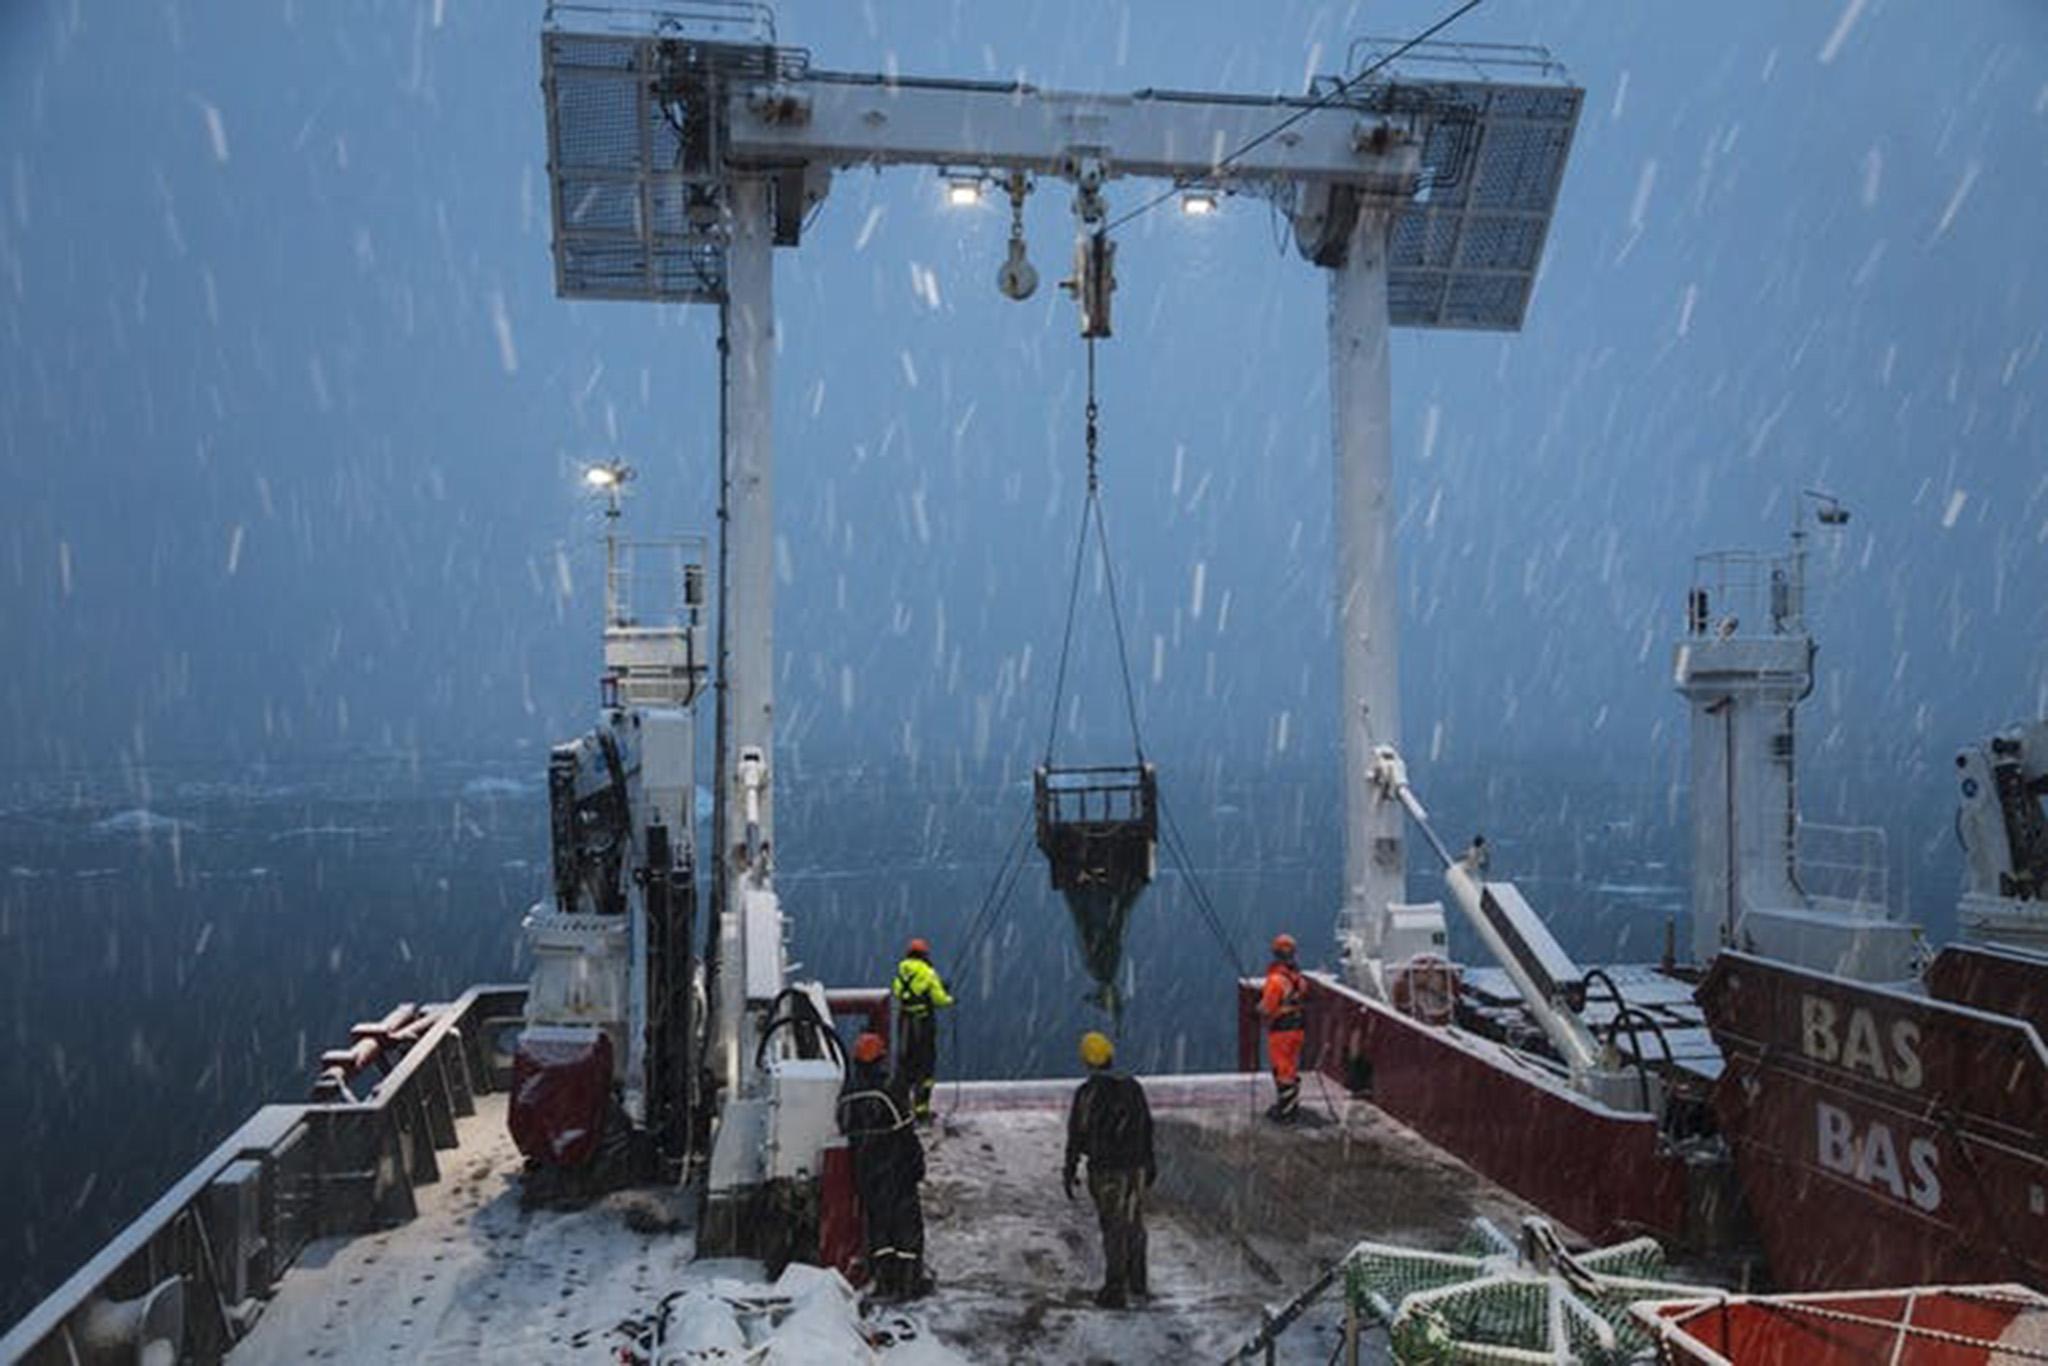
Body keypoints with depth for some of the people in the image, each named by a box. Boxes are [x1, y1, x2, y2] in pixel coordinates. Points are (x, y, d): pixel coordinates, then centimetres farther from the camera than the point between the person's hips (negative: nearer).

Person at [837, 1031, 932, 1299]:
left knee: (875, 1220, 12)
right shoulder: (890, 1088, -15)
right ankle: (908, 1278, 5)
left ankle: (883, 1280, 12)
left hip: (863, 1169, 5)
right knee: (907, 1219, 5)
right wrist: (918, 1162, -6)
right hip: (894, 1167, -5)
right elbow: (906, 1132, -13)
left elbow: (845, 1132, 10)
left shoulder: (847, 1094, 4)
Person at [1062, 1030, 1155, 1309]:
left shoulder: (1087, 1092, -12)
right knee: (1134, 1225, 17)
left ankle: (1115, 1290, 4)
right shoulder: (1133, 1087, 5)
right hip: (1135, 1167, 5)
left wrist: (1069, 1173, -4)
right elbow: (1147, 1129, 11)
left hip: (1105, 1170, -5)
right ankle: (1137, 1284, 28)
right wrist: (1149, 1163, 21)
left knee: (1114, 1229, 2)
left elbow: (1076, 1135, -11)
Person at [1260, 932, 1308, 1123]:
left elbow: (1267, 1009, -18)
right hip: (1298, 1029, 7)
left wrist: (1260, 1007, 2)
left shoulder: (1275, 979, -22)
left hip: (1280, 1031, -7)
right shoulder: (1299, 977, 2)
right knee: (1291, 1069, 19)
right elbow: (1304, 1003, 9)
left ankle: (1286, 1111, 8)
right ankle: (1290, 1106, 32)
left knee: (1283, 1071, 2)